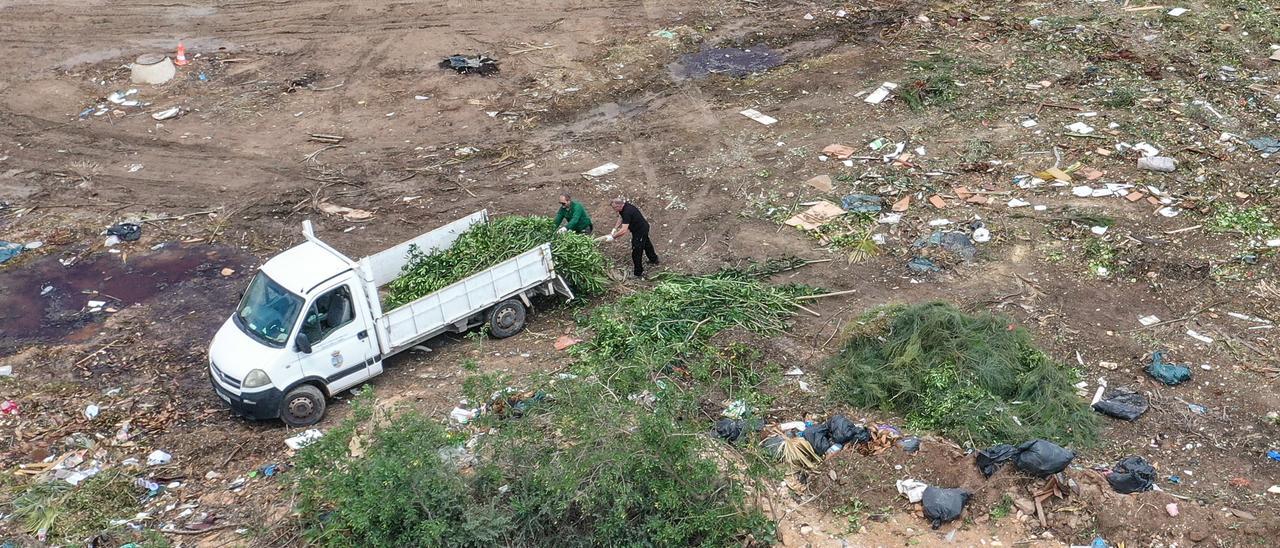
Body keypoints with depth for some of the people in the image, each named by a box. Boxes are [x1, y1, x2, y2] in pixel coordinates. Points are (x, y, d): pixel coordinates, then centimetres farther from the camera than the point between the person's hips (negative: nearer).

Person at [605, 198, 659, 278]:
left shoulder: (627, 212, -37)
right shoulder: (623, 207, -8)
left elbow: (623, 230, -40)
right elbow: (621, 217, 10)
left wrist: (613, 237, -34)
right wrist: (614, 229, 0)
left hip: (640, 231, -10)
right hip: (644, 227, 10)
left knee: (636, 252, 1)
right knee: (646, 244, 31)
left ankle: (638, 273, 14)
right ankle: (654, 260, 55)